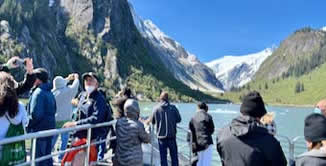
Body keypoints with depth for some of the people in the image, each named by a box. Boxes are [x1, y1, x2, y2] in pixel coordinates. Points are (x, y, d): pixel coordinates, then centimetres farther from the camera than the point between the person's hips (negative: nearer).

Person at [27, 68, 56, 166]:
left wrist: (28, 125, -8)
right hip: (50, 128, 9)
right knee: (47, 156, 17)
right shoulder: (49, 92, 11)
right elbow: (54, 110, 20)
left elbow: (35, 114, -21)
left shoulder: (38, 92, -15)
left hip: (40, 130, -9)